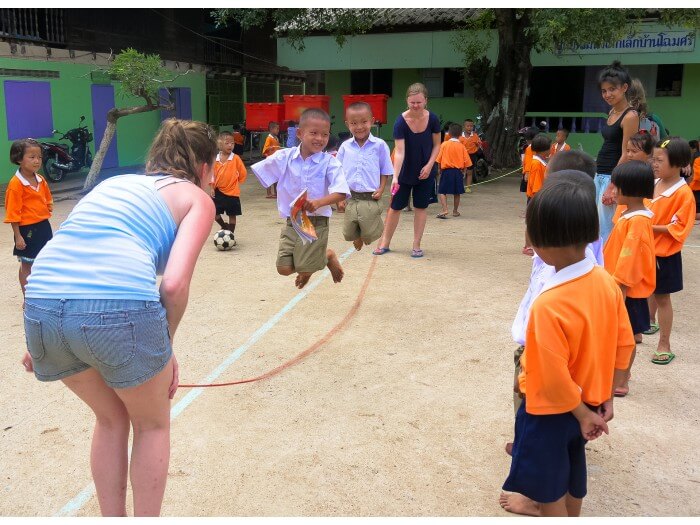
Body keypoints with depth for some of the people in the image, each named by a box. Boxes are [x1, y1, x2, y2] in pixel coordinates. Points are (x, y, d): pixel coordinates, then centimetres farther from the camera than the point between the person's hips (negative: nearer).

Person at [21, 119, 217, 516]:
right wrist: (165, 346, 11)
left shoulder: (114, 182, 30)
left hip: (41, 310, 6)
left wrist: (42, 340, 31)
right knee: (152, 425, 24)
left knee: (111, 418, 31)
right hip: (120, 309, -6)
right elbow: (174, 284, -3)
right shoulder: (197, 198, 13)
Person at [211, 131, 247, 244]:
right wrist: (212, 187, 2)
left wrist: (237, 183, 4)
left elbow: (243, 173, -1)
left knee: (232, 215, 5)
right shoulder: (215, 159, -2)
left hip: (232, 192, -2)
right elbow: (212, 174, 7)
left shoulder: (236, 158, -9)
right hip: (218, 192, 2)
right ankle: (224, 226, 32)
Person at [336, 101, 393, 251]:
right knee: (349, 234, 14)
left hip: (371, 200, -3)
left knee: (371, 236, 2)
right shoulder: (345, 146, 3)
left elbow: (385, 171, 4)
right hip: (350, 199, 3)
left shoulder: (379, 145, -4)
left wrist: (381, 189, -10)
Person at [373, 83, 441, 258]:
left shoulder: (432, 119, -13)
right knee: (395, 206, 4)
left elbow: (437, 145, 0)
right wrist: (395, 177, -35)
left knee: (421, 207, 7)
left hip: (425, 171, 2)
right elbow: (399, 151, -26)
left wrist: (429, 165, -13)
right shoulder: (401, 122, -20)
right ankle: (385, 243, 19)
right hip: (405, 170, -2)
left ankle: (416, 245, 17)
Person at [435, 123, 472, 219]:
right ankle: (455, 211, 22)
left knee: (442, 191, 3)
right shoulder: (461, 146, -1)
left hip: (446, 171, -2)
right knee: (457, 193, 13)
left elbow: (439, 160, -4)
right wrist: (463, 172, 12)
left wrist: (440, 170, 10)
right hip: (458, 171, 2)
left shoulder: (444, 144, -4)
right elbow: (466, 162, -2)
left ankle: (444, 210, -13)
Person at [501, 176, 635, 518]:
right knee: (572, 481, 28)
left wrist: (582, 414, -9)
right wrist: (606, 398, 10)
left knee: (550, 492, 17)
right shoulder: (607, 282, -10)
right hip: (587, 403, 7)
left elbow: (554, 378, -26)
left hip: (551, 411, -7)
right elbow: (624, 344, 1)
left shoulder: (549, 305, -33)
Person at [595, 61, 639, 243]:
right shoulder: (612, 112, 12)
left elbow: (626, 156, -16)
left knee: (607, 231, -5)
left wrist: (612, 187, -19)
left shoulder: (630, 116, -13)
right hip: (600, 176, 9)